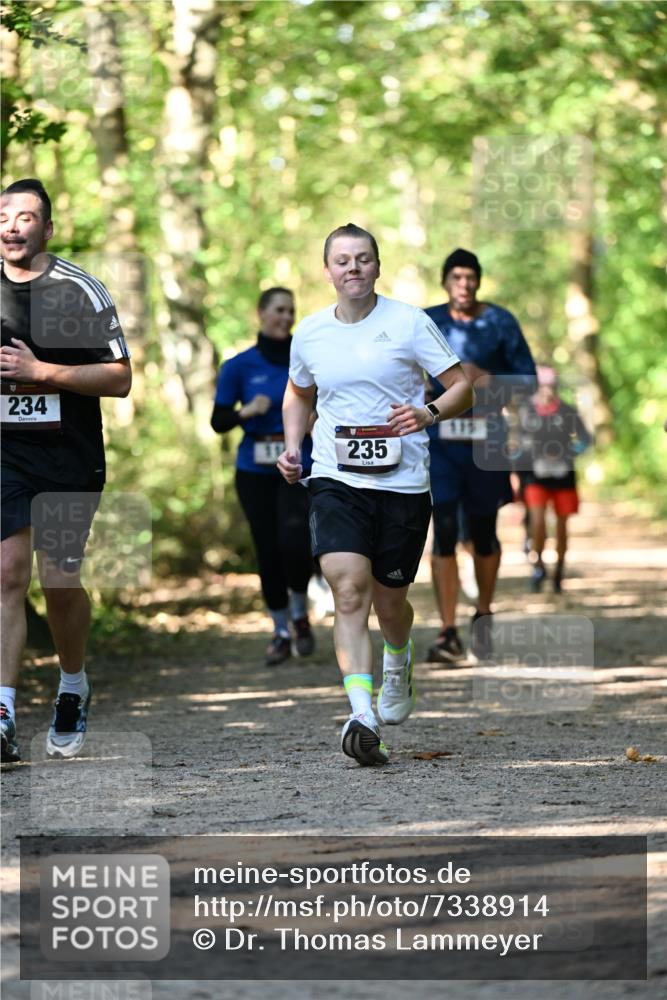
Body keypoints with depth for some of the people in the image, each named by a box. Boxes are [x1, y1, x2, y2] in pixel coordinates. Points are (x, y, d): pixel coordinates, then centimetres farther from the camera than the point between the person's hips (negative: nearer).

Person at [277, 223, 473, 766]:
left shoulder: (409, 323, -3)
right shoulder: (310, 333, 8)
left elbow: (463, 386, 0)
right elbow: (298, 394, 27)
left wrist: (429, 414, -20)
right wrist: (293, 446, 10)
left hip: (403, 482, -1)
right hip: (335, 481, 1)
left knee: (389, 600, 9)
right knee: (349, 592, -18)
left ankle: (399, 663, 46)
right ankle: (363, 716, -26)